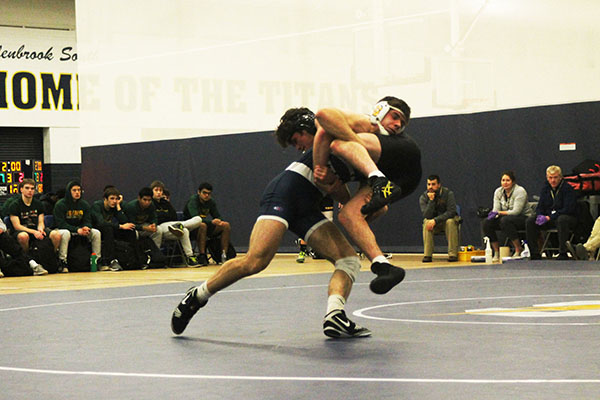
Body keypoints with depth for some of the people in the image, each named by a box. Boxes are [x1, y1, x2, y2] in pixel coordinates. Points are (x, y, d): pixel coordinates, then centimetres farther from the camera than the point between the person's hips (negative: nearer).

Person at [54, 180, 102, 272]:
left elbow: (87, 221, 2)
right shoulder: (60, 204, -12)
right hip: (64, 229, -5)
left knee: (96, 232, -14)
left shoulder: (85, 205, 4)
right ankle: (62, 262, -36)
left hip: (80, 229, 5)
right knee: (65, 233, -39)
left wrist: (86, 228, -25)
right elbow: (60, 224, -18)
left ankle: (98, 260, -7)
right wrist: (77, 230, -28)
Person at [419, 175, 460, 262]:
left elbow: (451, 212, -24)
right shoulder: (423, 197, -8)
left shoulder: (448, 193, -15)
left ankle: (453, 254, -31)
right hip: (433, 223, 2)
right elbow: (426, 216, -20)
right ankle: (427, 255, -30)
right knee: (426, 222, -30)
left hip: (447, 220, -2)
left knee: (450, 221, -34)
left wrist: (436, 220, -34)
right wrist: (431, 200, -29)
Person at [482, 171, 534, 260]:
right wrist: (493, 214, -27)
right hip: (506, 217, 6)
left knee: (505, 220, -36)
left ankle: (519, 249, -22)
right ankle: (496, 252, -10)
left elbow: (516, 211, -25)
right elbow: (496, 209, -3)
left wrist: (499, 213, -29)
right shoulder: (498, 192, 1)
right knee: (487, 222, -17)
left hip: (524, 218, -6)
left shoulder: (520, 191, -18)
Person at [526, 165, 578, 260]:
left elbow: (568, 209, -20)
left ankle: (563, 253, -36)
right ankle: (535, 254, -13)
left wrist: (549, 217, -25)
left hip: (568, 217, -6)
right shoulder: (545, 188, 9)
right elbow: (540, 207, 14)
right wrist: (540, 216, -12)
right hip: (548, 218, 6)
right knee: (530, 221, -15)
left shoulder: (567, 188, -11)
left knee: (562, 220, -41)